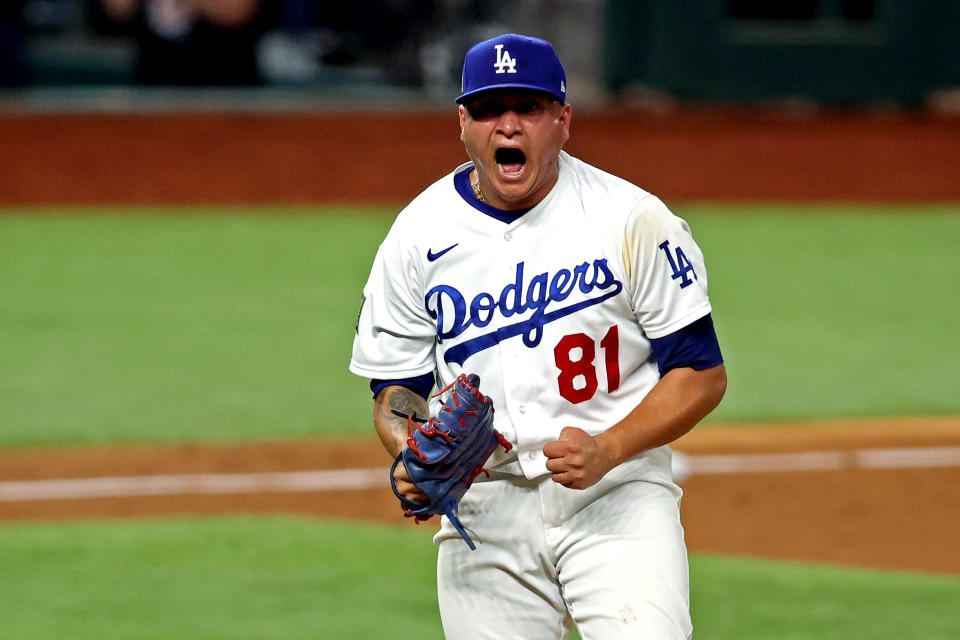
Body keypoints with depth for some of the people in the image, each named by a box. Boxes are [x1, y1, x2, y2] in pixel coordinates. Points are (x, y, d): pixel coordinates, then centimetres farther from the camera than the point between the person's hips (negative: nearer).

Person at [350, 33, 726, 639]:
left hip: (618, 493, -3)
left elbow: (702, 373, -3)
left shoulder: (632, 220, -4)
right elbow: (396, 386, 10)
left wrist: (607, 450, -18)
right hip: (480, 509, 3)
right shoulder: (418, 235, 4)